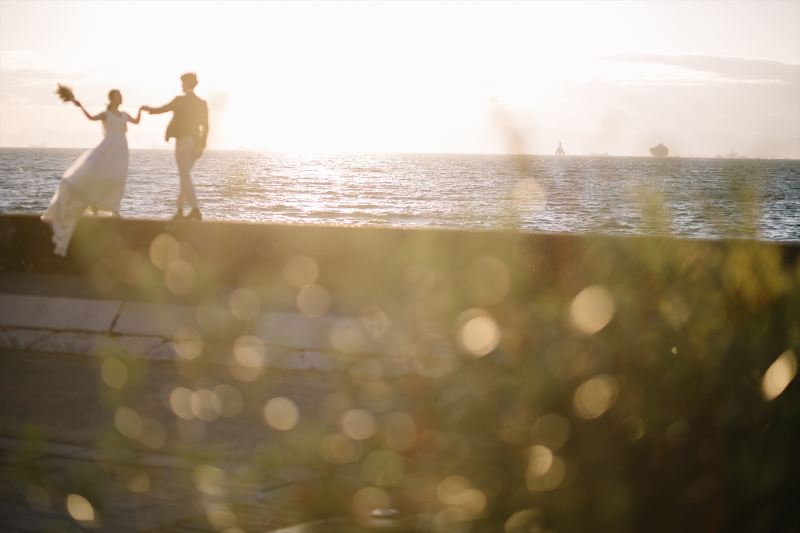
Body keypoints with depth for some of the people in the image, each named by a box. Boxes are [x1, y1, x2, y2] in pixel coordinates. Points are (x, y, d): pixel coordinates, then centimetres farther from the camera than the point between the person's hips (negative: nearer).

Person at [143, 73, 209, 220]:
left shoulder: (180, 100, -8)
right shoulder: (202, 103, 9)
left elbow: (160, 110, 1)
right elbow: (205, 126, 7)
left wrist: (148, 108, 21)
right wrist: (202, 145, 12)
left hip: (183, 141, -6)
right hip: (195, 143, 6)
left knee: (185, 177, -10)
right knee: (185, 176, 17)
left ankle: (195, 210, -23)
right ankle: (179, 210, 20)